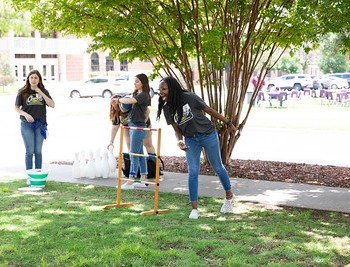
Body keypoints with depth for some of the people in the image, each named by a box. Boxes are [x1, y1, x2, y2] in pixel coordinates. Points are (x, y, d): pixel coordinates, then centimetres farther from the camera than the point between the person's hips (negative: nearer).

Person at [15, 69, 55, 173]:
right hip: (27, 124, -2)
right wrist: (25, 114, -14)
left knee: (38, 151, 8)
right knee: (29, 151, 0)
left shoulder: (44, 92, 4)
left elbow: (52, 105, -7)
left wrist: (41, 93, -13)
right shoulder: (23, 92, -1)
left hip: (40, 124, 2)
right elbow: (16, 107, 3)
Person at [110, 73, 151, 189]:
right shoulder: (137, 94, 15)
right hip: (133, 126, 10)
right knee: (140, 154, 12)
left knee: (134, 154, -7)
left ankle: (130, 182, -4)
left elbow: (129, 101, -29)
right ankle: (143, 180, 18)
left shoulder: (143, 95, -14)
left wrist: (119, 99, -14)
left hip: (138, 127, -10)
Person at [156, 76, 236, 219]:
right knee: (193, 172, -6)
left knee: (217, 167, 10)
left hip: (208, 134, -3)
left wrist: (227, 122, -2)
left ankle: (229, 196, 34)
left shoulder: (189, 97, -21)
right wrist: (180, 141, -24)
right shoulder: (167, 108, -7)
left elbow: (209, 110, -10)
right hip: (191, 140, 3)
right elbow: (177, 129, -3)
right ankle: (194, 208, 2)